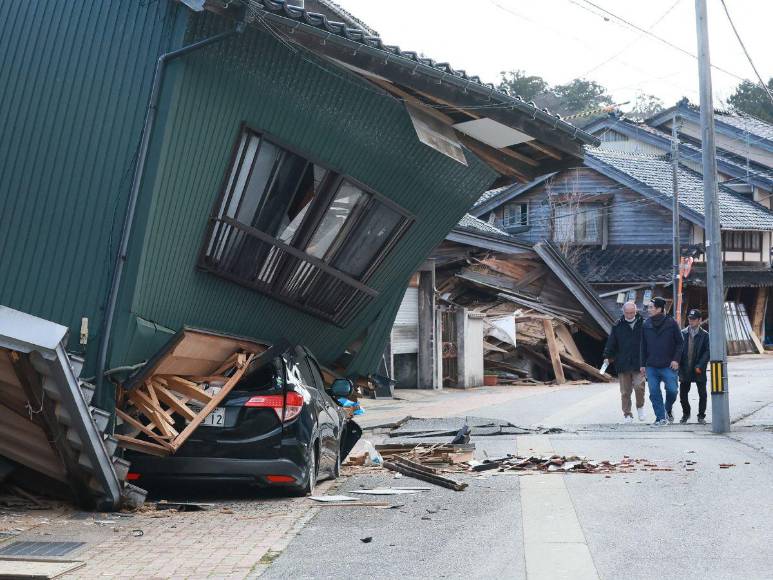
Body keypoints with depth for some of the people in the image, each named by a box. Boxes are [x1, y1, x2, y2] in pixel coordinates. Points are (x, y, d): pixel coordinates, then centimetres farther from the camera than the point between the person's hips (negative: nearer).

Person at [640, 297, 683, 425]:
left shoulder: (671, 323, -2)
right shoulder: (646, 325, 7)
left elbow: (679, 342, 2)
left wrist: (676, 359, -8)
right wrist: (643, 364, 9)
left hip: (668, 366, -3)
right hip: (651, 366, 3)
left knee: (672, 390, -6)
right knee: (654, 393, -1)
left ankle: (668, 410, 22)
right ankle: (661, 417, 8)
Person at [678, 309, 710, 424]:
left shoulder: (704, 335, -1)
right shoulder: (683, 334, 6)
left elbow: (707, 352, -5)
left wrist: (700, 366, -14)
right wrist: (678, 364, -5)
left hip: (699, 370, -2)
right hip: (685, 370, 2)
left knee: (702, 394, 2)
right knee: (683, 394, 6)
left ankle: (701, 416, 16)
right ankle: (685, 414, 26)